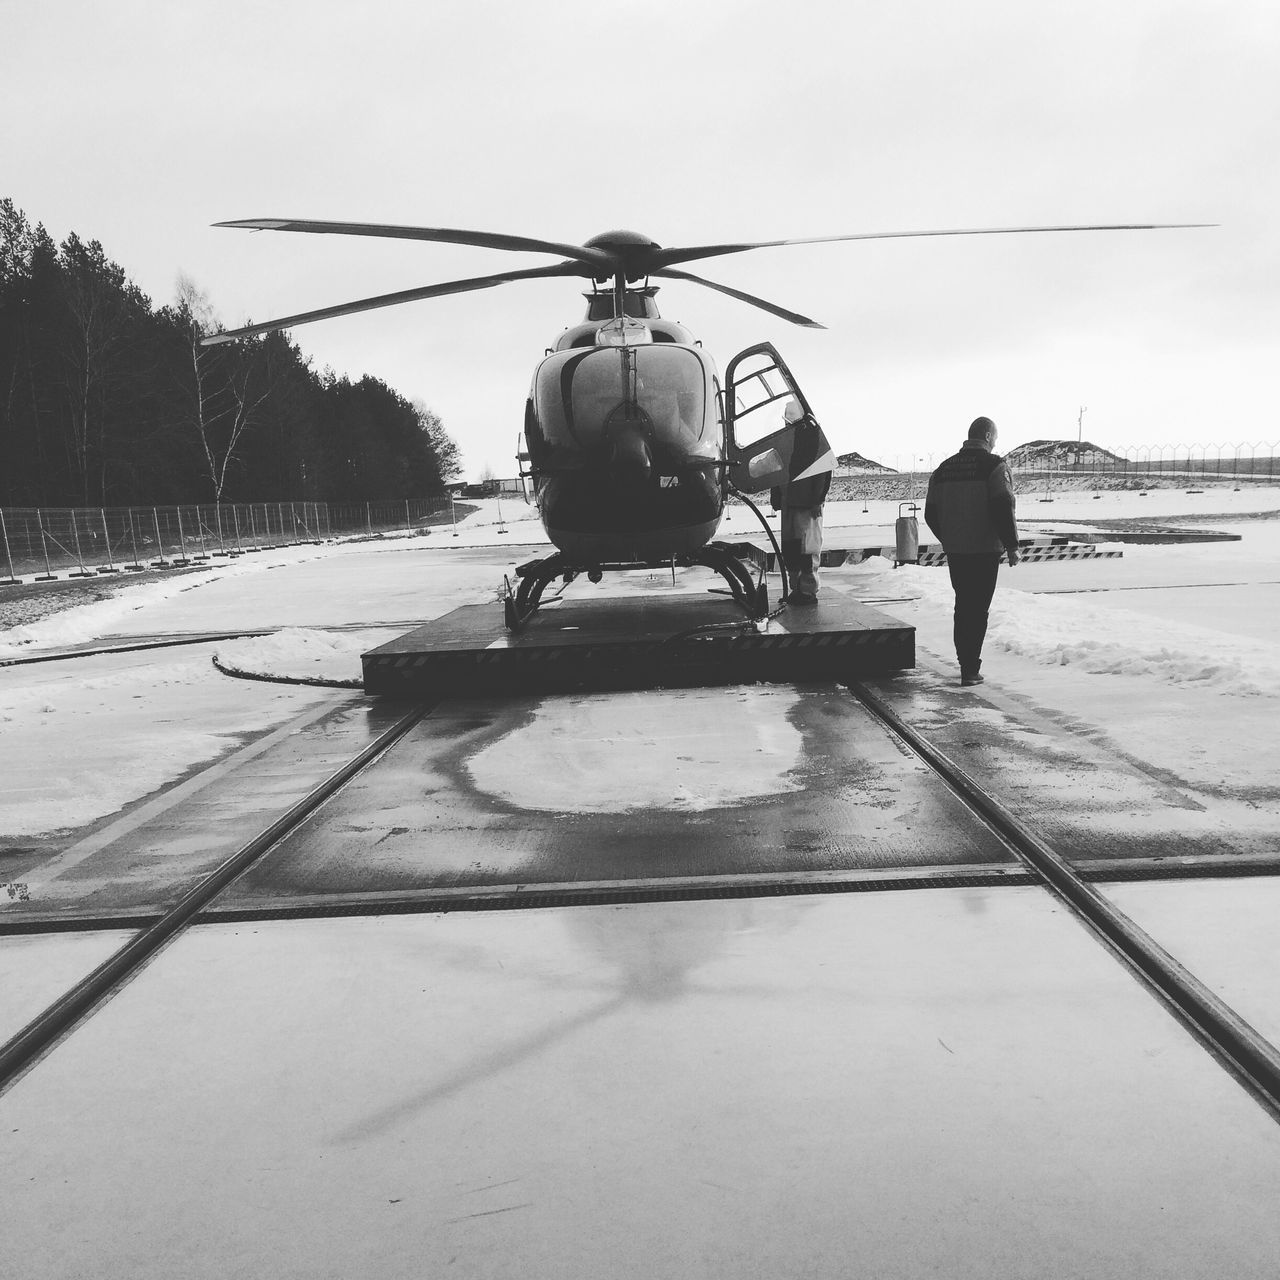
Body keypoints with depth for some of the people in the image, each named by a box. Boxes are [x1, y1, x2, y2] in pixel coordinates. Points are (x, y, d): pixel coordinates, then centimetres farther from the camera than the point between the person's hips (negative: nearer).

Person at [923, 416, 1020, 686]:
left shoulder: (944, 468, 10)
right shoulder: (994, 465, -8)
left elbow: (930, 513, 12)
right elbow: (1003, 508, -16)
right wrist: (1011, 545, -8)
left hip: (954, 551, 6)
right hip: (984, 550, -5)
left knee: (963, 605, 17)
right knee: (978, 608, -2)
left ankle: (966, 661, 24)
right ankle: (970, 669, -3)